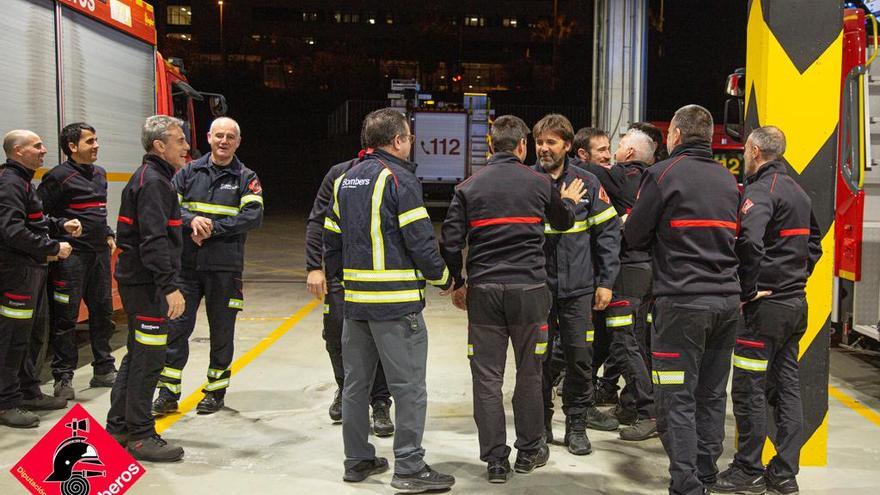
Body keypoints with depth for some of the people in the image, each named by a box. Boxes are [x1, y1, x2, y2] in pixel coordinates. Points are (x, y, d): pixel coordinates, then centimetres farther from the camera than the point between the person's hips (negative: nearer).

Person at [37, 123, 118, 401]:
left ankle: (104, 370, 24)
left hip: (99, 253, 8)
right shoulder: (59, 176, -10)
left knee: (103, 312, 13)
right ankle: (63, 377, 7)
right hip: (70, 256, -8)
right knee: (65, 318, -2)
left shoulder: (100, 174, 14)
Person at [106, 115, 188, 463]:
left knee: (137, 355, 18)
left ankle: (118, 428, 27)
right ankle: (140, 436, 3)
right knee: (148, 359, -5)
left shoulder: (149, 177, 17)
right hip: (147, 284, -11)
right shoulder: (153, 182, -16)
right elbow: (154, 241, -25)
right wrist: (171, 287, -27)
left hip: (138, 281, 11)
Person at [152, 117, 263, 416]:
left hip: (225, 267, -1)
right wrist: (192, 220, -18)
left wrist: (213, 228, -17)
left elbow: (253, 216, -11)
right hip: (186, 265, 2)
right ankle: (168, 393, 10)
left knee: (222, 330, 8)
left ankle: (216, 391, 22)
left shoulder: (246, 178, 2)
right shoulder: (189, 172, 9)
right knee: (177, 326, 1)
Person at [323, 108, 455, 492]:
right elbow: (420, 240, -14)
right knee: (408, 385, 0)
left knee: (356, 381, 14)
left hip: (355, 299, 8)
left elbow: (331, 238, 15)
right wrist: (443, 278, 0)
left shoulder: (346, 180, 13)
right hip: (397, 300, -8)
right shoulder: (399, 178, -10)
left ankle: (357, 460, 23)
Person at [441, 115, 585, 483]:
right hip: (529, 289, 0)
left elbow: (451, 242, -3)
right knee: (529, 373, 14)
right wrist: (570, 201, 42)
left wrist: (458, 284, 11)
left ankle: (495, 461, 10)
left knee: (487, 377, 6)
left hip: (483, 290, 0)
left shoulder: (469, 187, 1)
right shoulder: (539, 183, 2)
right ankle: (529, 452, 25)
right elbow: (562, 222, 20)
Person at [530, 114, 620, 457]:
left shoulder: (587, 183, 2)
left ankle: (577, 424, 19)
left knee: (580, 355, 4)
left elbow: (608, 231, 6)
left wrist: (606, 281, 1)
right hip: (536, 285, 0)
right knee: (538, 358, 6)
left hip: (578, 287, 0)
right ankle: (541, 423, 22)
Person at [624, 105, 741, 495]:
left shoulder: (663, 174, -7)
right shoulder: (728, 179, 13)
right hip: (727, 298, 7)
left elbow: (634, 238, -2)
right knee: (712, 395, 13)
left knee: (677, 400, -2)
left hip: (682, 301, -6)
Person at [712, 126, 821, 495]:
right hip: (795, 302, 9)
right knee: (787, 385, 11)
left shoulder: (761, 191, -14)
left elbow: (750, 242, -29)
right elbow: (814, 244, 23)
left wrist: (747, 290, -19)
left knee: (749, 388, -1)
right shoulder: (798, 191, 16)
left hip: (765, 303, -9)